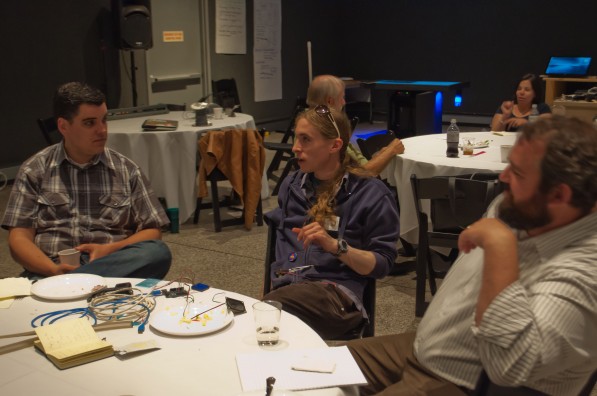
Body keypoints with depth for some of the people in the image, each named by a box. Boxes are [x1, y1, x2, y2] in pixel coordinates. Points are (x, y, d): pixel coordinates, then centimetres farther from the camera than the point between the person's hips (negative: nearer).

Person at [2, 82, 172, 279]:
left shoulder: (126, 170, 14)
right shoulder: (34, 170, 11)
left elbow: (152, 231, 11)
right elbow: (19, 239, 5)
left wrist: (109, 250, -8)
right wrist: (54, 269, -15)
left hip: (113, 267, 5)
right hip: (50, 270, -5)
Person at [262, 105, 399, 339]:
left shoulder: (371, 194, 3)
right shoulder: (292, 185, 22)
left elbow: (381, 265, 0)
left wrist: (335, 246, -14)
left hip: (336, 295, -4)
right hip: (284, 289, 5)